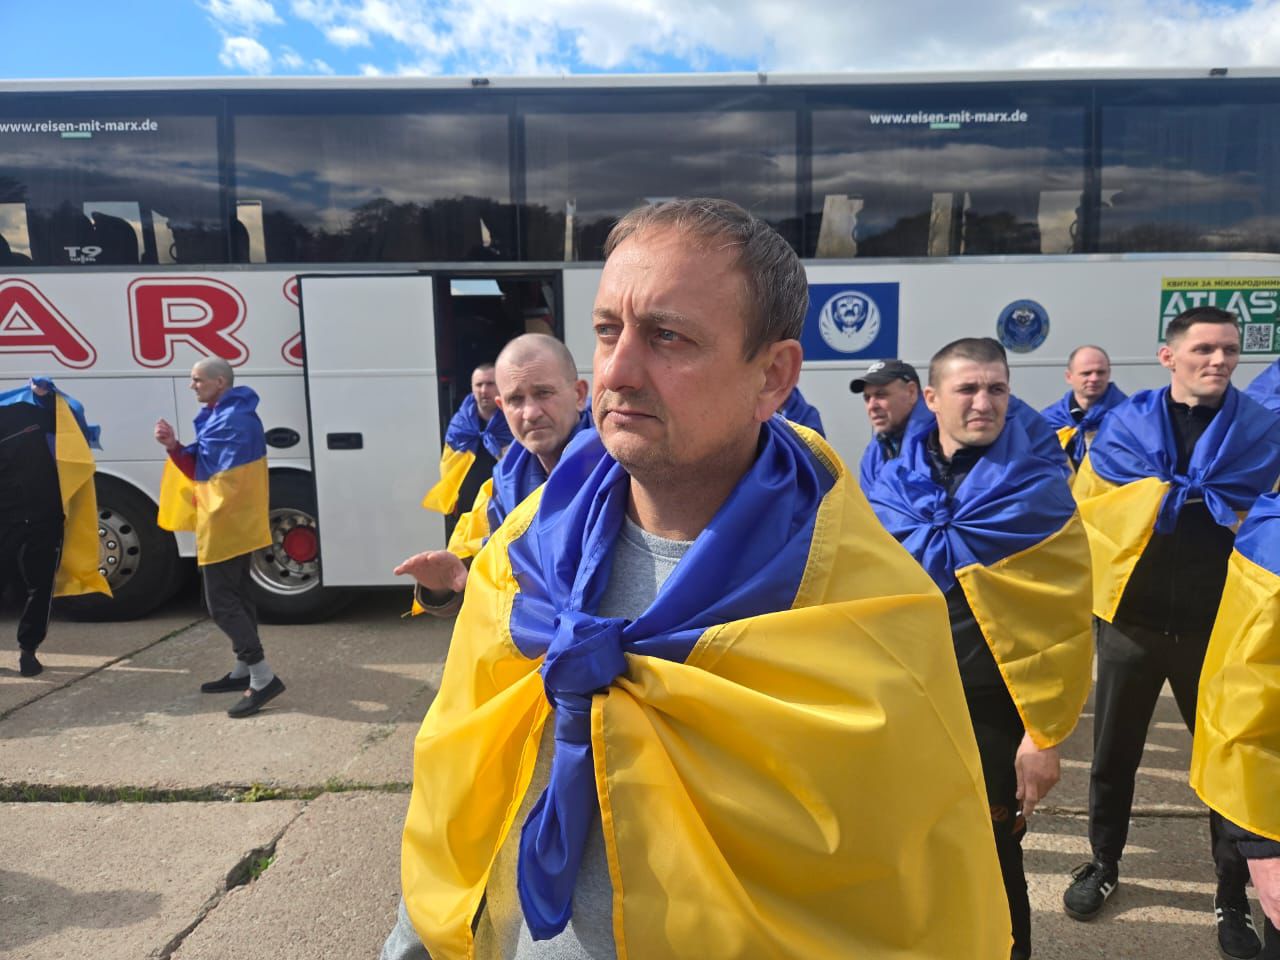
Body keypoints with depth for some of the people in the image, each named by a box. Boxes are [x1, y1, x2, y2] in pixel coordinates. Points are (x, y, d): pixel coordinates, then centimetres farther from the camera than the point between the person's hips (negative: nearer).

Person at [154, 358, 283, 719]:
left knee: (221, 602, -8)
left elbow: (219, 475, -20)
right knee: (236, 597, 16)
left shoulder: (235, 418, -19)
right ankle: (243, 671, 26)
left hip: (225, 525, -11)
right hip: (236, 525, 11)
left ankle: (264, 678, -8)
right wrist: (175, 447, -5)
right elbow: (200, 469, 12)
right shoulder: (218, 416, 15)